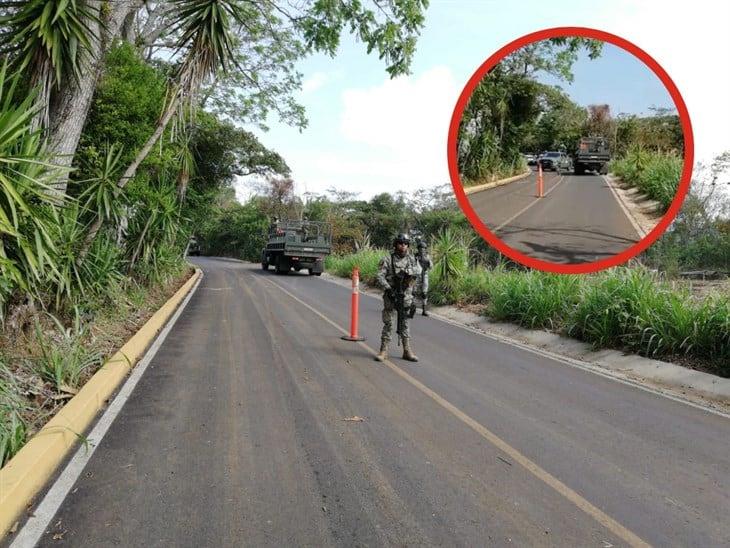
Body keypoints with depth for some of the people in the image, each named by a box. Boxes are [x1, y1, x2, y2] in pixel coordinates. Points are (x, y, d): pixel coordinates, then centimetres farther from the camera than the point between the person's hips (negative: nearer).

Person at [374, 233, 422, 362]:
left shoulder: (412, 259, 8)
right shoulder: (387, 259, -2)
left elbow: (418, 270, -11)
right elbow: (380, 276, -9)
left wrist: (406, 271, -26)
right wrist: (388, 289, -21)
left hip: (406, 296, 3)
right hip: (390, 295, -3)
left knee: (405, 324, 11)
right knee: (388, 324, 0)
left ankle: (407, 351, 16)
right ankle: (383, 351, 7)